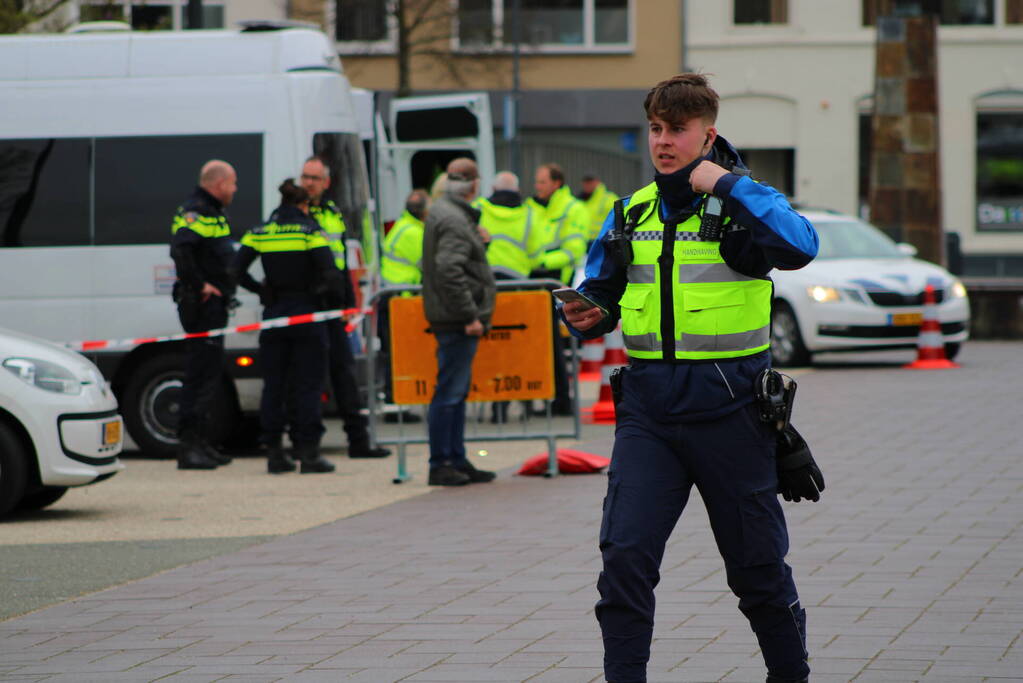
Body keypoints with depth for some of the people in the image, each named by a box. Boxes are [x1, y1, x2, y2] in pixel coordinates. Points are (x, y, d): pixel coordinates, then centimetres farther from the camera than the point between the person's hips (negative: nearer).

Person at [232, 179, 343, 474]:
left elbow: (236, 270, -2)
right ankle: (308, 452, -3)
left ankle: (274, 452, 9)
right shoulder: (310, 231, -7)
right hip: (307, 315, -3)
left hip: (274, 316, 3)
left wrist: (261, 290, 8)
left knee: (273, 384, 9)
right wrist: (335, 296, 0)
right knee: (307, 384, 1)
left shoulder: (259, 233, 4)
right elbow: (330, 272, -16)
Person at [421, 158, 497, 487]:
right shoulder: (453, 219, -16)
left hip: (456, 321, 11)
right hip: (457, 321, -11)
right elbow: (450, 271, -24)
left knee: (457, 390, 15)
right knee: (450, 391, -6)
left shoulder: (441, 211, 15)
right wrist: (470, 315, -22)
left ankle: (457, 460, 21)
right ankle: (440, 465, -3)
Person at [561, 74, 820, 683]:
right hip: (649, 408, 3)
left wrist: (725, 183, -21)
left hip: (728, 408, -3)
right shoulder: (631, 214, 9)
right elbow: (600, 290, 22)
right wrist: (589, 315, -2)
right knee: (625, 554, -11)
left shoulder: (742, 203, -4)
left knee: (757, 564, 9)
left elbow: (800, 246, -26)